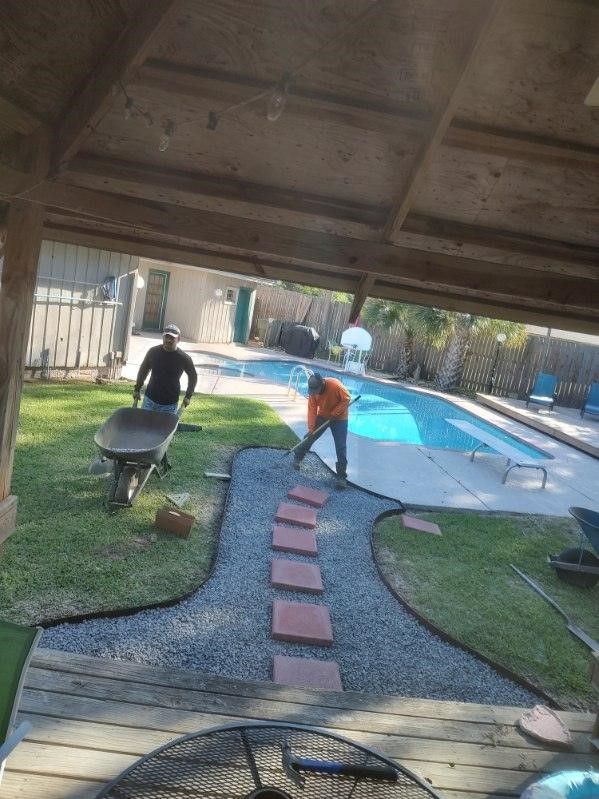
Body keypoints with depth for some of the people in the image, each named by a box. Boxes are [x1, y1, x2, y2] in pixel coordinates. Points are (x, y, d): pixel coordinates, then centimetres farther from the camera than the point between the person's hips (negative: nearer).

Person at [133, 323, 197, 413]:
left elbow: (193, 376, 6)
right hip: (150, 399, 2)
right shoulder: (153, 352, -3)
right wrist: (137, 389, 13)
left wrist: (188, 396, 3)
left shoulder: (184, 358, -9)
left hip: (170, 404, -2)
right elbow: (143, 370, 13)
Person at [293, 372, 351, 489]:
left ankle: (342, 476, -4)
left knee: (341, 447, -9)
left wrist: (334, 414, -24)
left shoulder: (335, 385, -33)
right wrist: (311, 428, -21)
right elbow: (312, 410, -16)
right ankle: (297, 458, 33)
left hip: (339, 418, -4)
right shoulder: (313, 391, -19)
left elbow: (346, 399, -21)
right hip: (322, 416, 4)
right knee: (310, 437, 9)